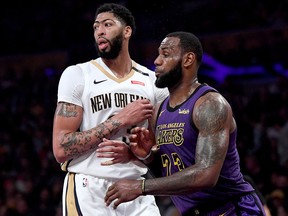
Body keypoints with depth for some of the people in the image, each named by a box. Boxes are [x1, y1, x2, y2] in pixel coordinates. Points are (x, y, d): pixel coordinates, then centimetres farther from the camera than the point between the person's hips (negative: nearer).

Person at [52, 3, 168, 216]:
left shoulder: (152, 81, 7)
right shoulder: (77, 75, -2)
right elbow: (61, 149, -11)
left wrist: (134, 151, -10)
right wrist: (120, 120, -15)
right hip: (89, 190, -3)